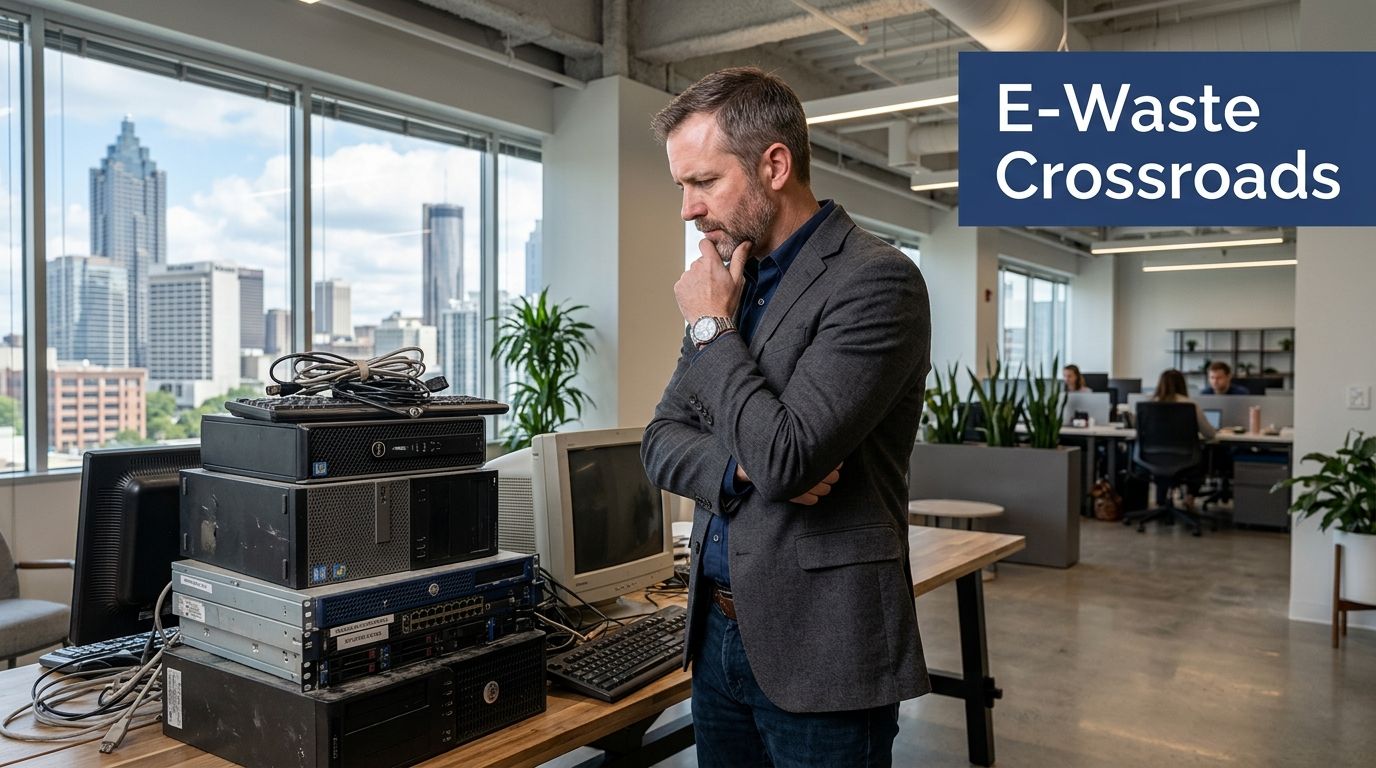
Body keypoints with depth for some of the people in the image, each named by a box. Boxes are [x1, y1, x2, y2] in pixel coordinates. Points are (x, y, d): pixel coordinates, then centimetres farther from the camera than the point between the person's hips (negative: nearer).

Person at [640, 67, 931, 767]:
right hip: (717, 630, 7)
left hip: (816, 653, -7)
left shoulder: (877, 281, -16)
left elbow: (783, 459, -25)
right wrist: (742, 465, -13)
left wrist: (712, 327, -13)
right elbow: (661, 440, 7)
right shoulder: (733, 282, 7)